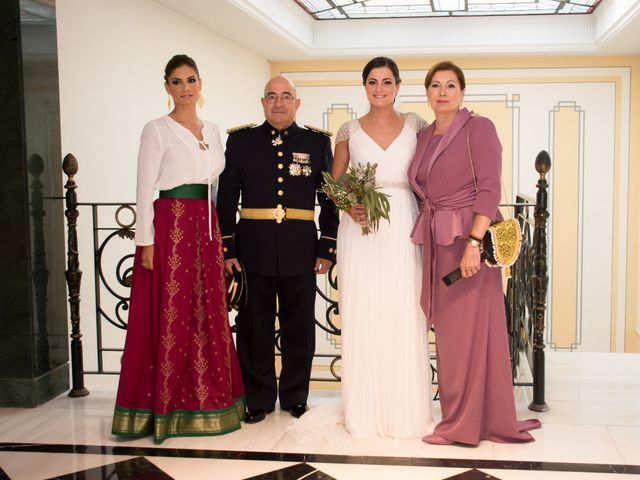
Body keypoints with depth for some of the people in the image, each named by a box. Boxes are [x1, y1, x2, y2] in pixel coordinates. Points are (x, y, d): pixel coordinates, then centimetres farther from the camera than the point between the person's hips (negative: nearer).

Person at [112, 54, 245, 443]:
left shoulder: (212, 131, 15)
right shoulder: (158, 130, -2)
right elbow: (145, 189, -6)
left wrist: (221, 236, 11)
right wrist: (146, 241, -13)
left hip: (207, 230, 6)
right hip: (169, 226, -6)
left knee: (208, 314, 8)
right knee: (170, 315, -3)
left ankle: (206, 399, 19)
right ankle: (166, 406, 7)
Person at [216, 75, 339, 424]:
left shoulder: (317, 142, 7)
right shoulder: (240, 140, 7)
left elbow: (329, 199, 6)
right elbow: (226, 198, 5)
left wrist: (327, 248, 0)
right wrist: (227, 248, -1)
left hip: (300, 249, 0)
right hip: (253, 248, 0)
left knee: (299, 327, 8)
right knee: (254, 327, 6)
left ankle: (295, 397, 23)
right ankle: (258, 399, 20)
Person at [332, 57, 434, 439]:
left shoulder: (415, 125, 8)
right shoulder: (350, 130, 8)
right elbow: (334, 183, 12)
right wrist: (349, 207, -7)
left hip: (403, 231, 0)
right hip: (361, 230, 0)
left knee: (404, 318, 0)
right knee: (362, 318, 1)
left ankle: (407, 411, 12)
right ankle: (365, 411, 12)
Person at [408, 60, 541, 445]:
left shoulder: (478, 127, -5)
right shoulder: (424, 137, 15)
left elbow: (490, 188, -13)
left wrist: (474, 242, -22)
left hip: (469, 239, -7)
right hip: (436, 242, 7)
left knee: (470, 327, -3)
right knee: (447, 328, 10)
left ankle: (468, 423, 7)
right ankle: (458, 414, 21)